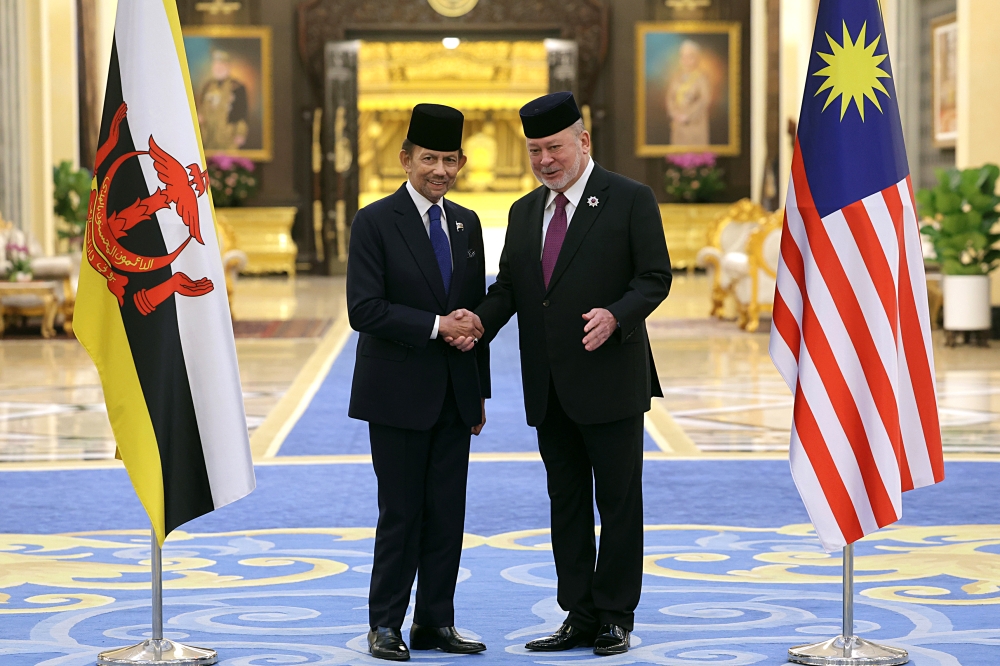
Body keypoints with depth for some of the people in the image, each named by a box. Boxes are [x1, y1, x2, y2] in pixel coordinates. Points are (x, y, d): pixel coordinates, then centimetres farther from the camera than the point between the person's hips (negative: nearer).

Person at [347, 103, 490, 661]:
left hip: (455, 395, 5)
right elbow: (364, 310, -15)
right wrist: (436, 326, -18)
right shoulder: (375, 222, -7)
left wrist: (480, 393, 14)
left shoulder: (467, 224, 12)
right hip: (400, 394, -5)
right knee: (402, 512, -1)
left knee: (448, 513, 7)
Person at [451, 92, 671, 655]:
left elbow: (654, 278, -7)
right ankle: (580, 617, 17)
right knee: (566, 503, 10)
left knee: (618, 502, 2)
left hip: (610, 381, -6)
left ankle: (616, 618, 11)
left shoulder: (631, 200, -4)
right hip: (550, 389, 6)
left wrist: (615, 316, -24)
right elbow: (510, 285, 13)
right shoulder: (525, 212, 14)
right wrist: (480, 321, -8)